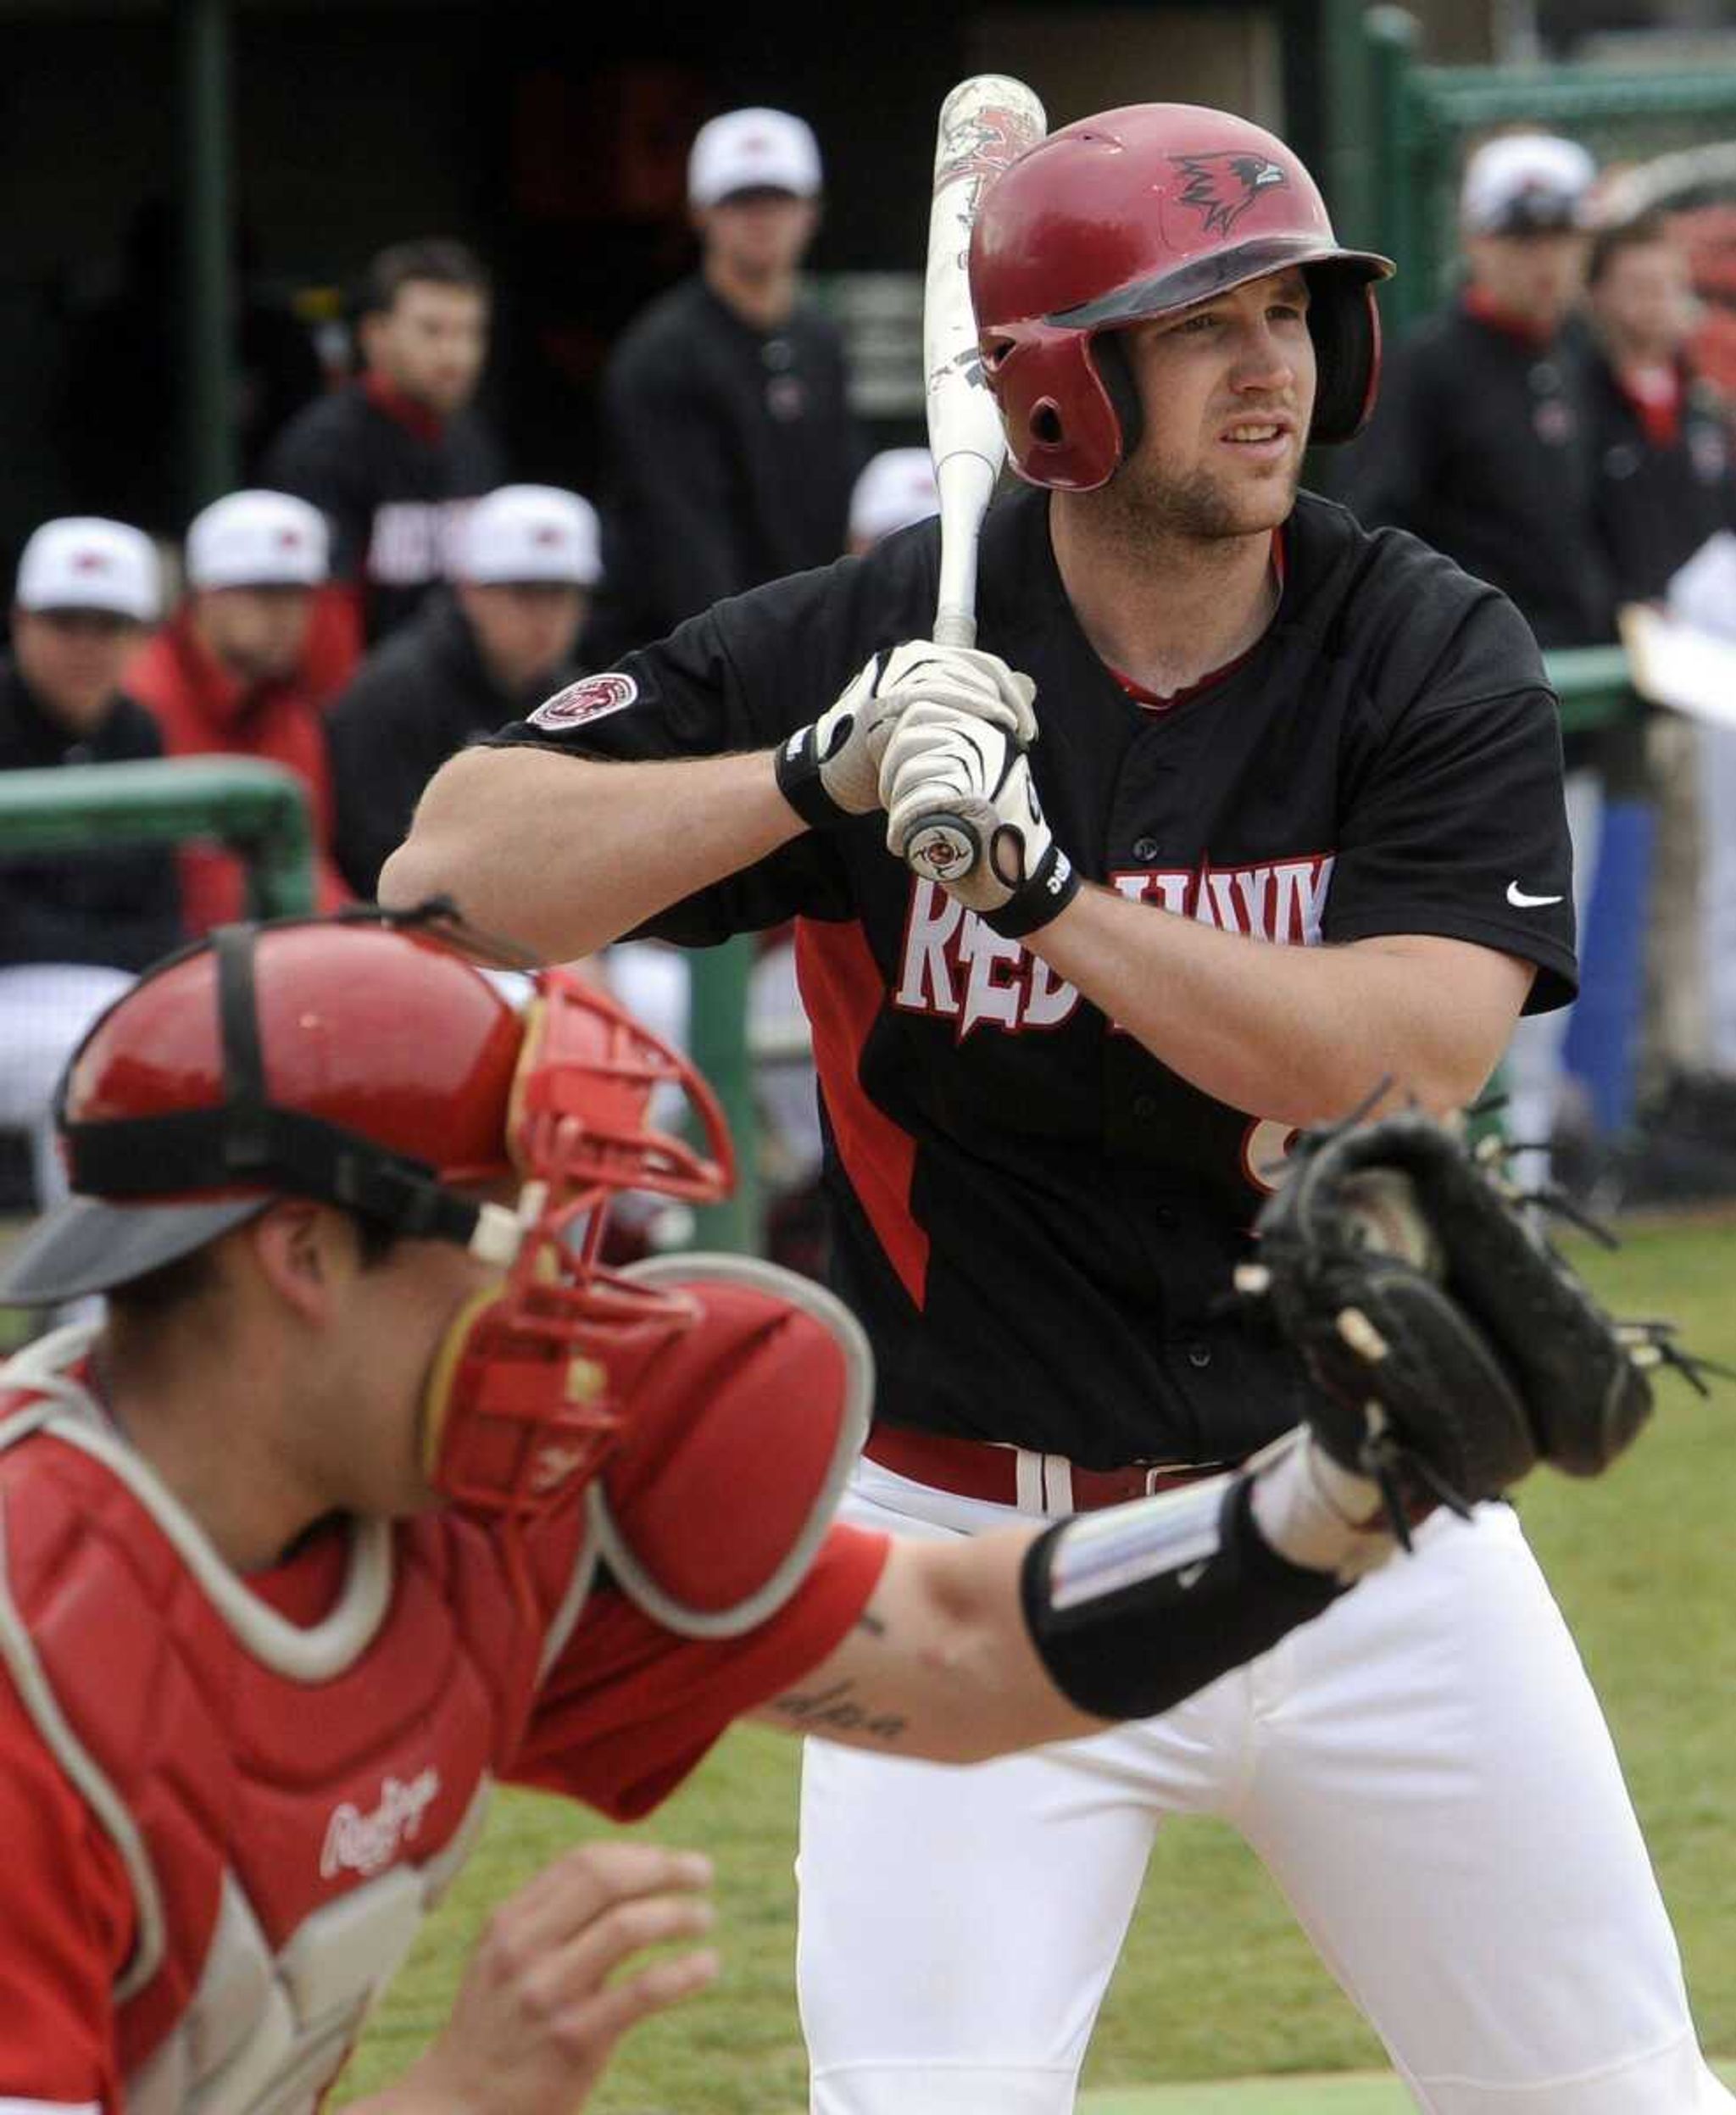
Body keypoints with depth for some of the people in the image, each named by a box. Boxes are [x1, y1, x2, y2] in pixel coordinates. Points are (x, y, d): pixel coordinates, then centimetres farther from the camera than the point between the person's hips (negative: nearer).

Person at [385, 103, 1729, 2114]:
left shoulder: (1435, 658, -6)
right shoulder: (872, 645, -8)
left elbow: (1406, 1067, -20)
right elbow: (452, 868, -13)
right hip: (981, 1554, -2)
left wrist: (1045, 882, -29)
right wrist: (818, 776, -26)